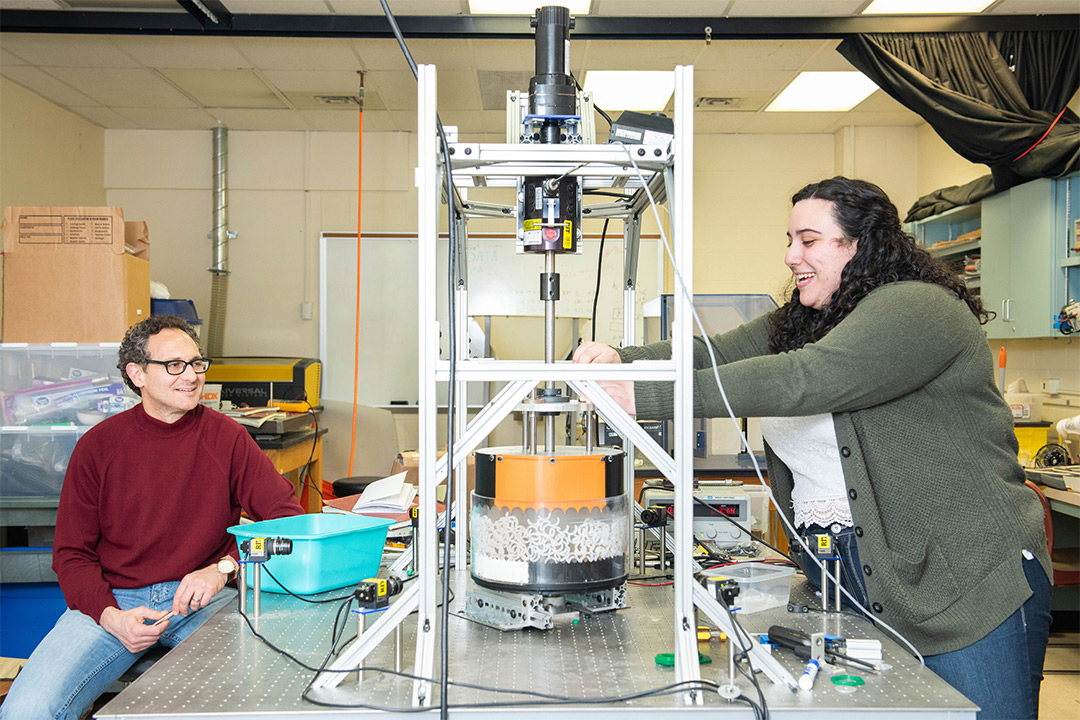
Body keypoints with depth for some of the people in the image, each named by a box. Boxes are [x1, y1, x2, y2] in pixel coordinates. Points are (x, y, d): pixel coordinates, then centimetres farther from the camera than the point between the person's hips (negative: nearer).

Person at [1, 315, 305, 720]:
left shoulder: (227, 438, 2)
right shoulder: (98, 445, 3)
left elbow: (289, 516, -2)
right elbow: (72, 554, 5)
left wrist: (224, 568, -18)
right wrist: (110, 617, -13)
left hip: (204, 602, -1)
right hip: (113, 599, 1)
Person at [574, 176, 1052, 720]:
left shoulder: (917, 308, -15)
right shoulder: (796, 322, 13)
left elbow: (803, 379, -29)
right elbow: (717, 353, 0)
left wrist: (647, 397, -33)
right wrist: (622, 359, -20)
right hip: (843, 581, 7)